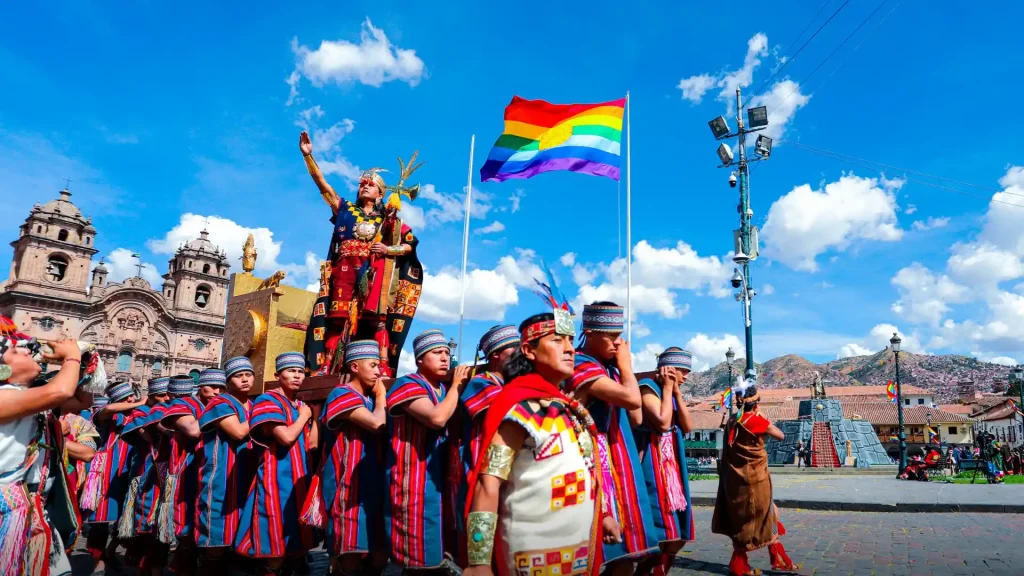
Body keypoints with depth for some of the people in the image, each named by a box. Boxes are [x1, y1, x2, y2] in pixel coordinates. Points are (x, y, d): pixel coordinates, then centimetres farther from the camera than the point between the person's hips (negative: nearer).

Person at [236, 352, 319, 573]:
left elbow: (312, 444, 10)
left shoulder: (301, 405, 16)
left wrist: (312, 417, 3)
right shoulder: (267, 401, -7)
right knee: (277, 548, -6)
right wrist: (303, 416, -6)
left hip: (298, 481, 8)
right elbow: (286, 437, -21)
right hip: (277, 481, -8)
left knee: (294, 545, 11)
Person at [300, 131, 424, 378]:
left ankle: (383, 368, -16)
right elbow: (322, 183, 12)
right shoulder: (346, 210, 19)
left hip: (374, 273, -1)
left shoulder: (389, 219, 16)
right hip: (345, 271, 1)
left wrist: (389, 249, -5)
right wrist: (308, 155, 4)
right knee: (338, 317, -5)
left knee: (376, 318, -10)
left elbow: (411, 245, 12)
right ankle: (326, 368, -6)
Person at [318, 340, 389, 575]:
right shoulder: (342, 394, -9)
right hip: (348, 490, -8)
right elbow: (377, 424, -22)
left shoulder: (370, 399, 17)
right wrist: (381, 396, -5)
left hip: (372, 488, 8)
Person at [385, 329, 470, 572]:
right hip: (413, 481, -8)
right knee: (418, 552, -2)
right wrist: (457, 385, -15)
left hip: (438, 479, 8)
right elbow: (437, 418, -28)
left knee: (436, 549, 14)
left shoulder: (445, 390, 14)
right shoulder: (407, 385, -11)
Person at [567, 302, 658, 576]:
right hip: (596, 467, -9)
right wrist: (625, 364, -8)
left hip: (620, 466, 9)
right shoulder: (581, 366, -15)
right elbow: (632, 398, -27)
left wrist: (623, 366, 5)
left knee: (625, 552, 12)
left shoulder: (609, 368, 12)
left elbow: (636, 417, 12)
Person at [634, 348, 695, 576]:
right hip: (652, 467, -9)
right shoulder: (647, 387, -10)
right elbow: (663, 422, -22)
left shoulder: (672, 393, 16)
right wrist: (668, 387, -13)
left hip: (672, 467, 9)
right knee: (665, 534, -9)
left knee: (676, 534, 11)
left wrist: (677, 392, 0)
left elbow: (687, 427, 5)